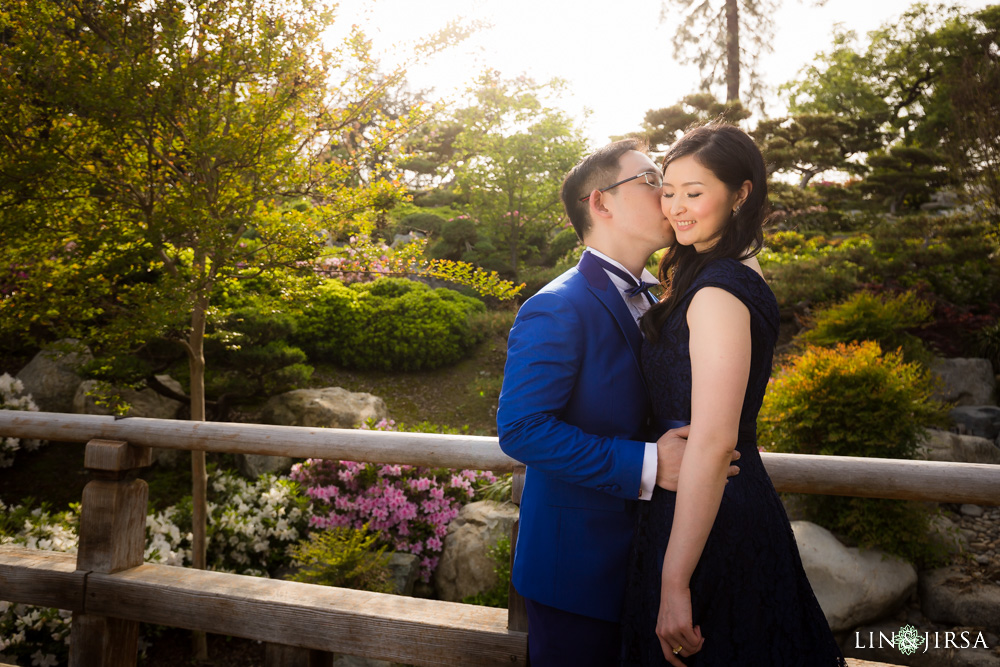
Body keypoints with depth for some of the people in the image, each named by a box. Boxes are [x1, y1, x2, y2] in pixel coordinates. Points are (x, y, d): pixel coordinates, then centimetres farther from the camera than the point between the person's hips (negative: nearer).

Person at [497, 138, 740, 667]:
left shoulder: (648, 301, 9)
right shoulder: (557, 309, -20)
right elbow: (521, 429, -26)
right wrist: (646, 465, -27)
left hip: (635, 549, 8)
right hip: (577, 562, -8)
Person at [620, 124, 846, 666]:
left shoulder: (718, 293, -22)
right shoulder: (739, 276, 9)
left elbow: (713, 442, -28)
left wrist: (674, 582, -26)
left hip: (710, 522, -10)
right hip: (744, 508, 10)